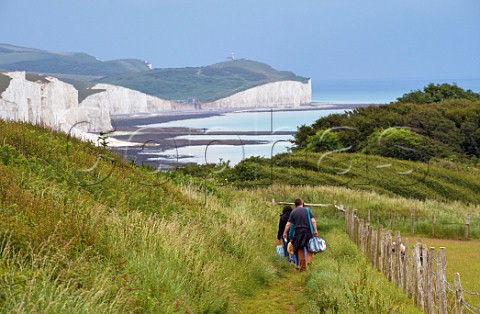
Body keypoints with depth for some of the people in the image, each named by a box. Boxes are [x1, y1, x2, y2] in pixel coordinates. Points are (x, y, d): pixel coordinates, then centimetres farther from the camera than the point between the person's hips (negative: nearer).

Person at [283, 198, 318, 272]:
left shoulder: (293, 212, 5)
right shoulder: (307, 210, 4)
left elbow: (288, 224, 0)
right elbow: (313, 221, -7)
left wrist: (285, 233, 7)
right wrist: (315, 231, -6)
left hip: (298, 232, 1)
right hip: (308, 231, 0)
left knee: (300, 250, 7)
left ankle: (302, 267, 10)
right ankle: (309, 260, -12)